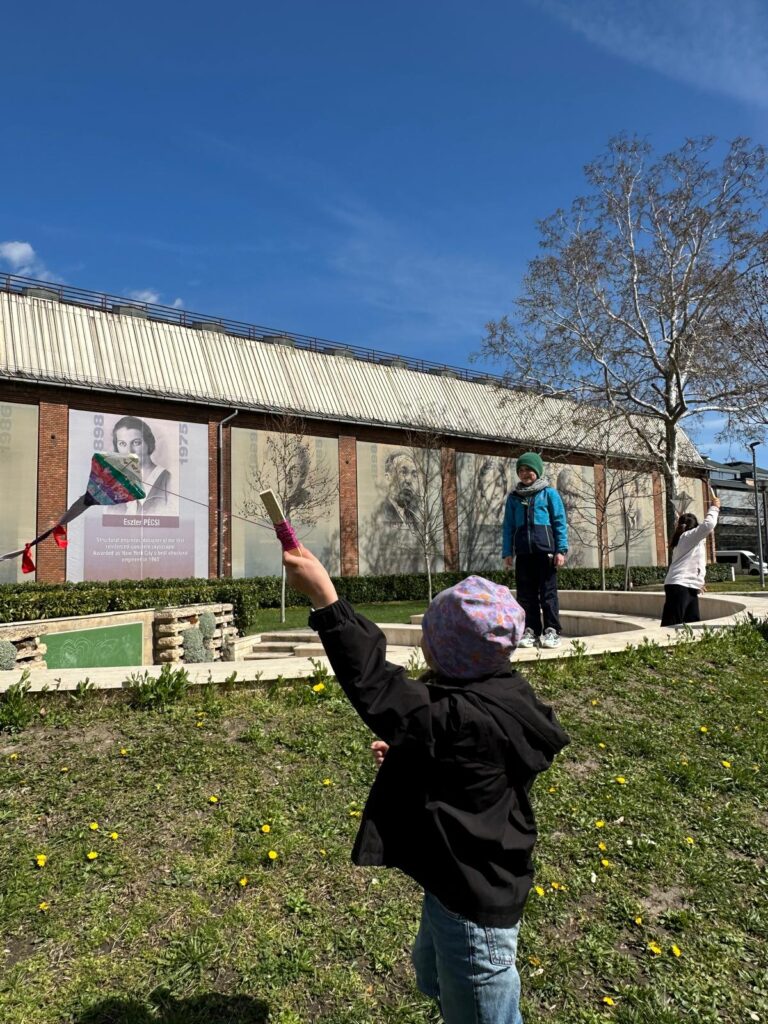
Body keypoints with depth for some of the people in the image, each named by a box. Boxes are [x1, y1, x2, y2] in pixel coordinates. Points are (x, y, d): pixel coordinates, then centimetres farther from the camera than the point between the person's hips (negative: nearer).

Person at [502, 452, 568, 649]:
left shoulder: (549, 493, 4)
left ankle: (552, 631, 6)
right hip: (523, 551, 4)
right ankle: (530, 631, 13)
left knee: (548, 591, 0)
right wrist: (507, 552, 5)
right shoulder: (514, 497, 13)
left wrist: (561, 549, -6)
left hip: (545, 549, -3)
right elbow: (508, 526, 13)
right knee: (525, 593, 6)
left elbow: (560, 522, 1)